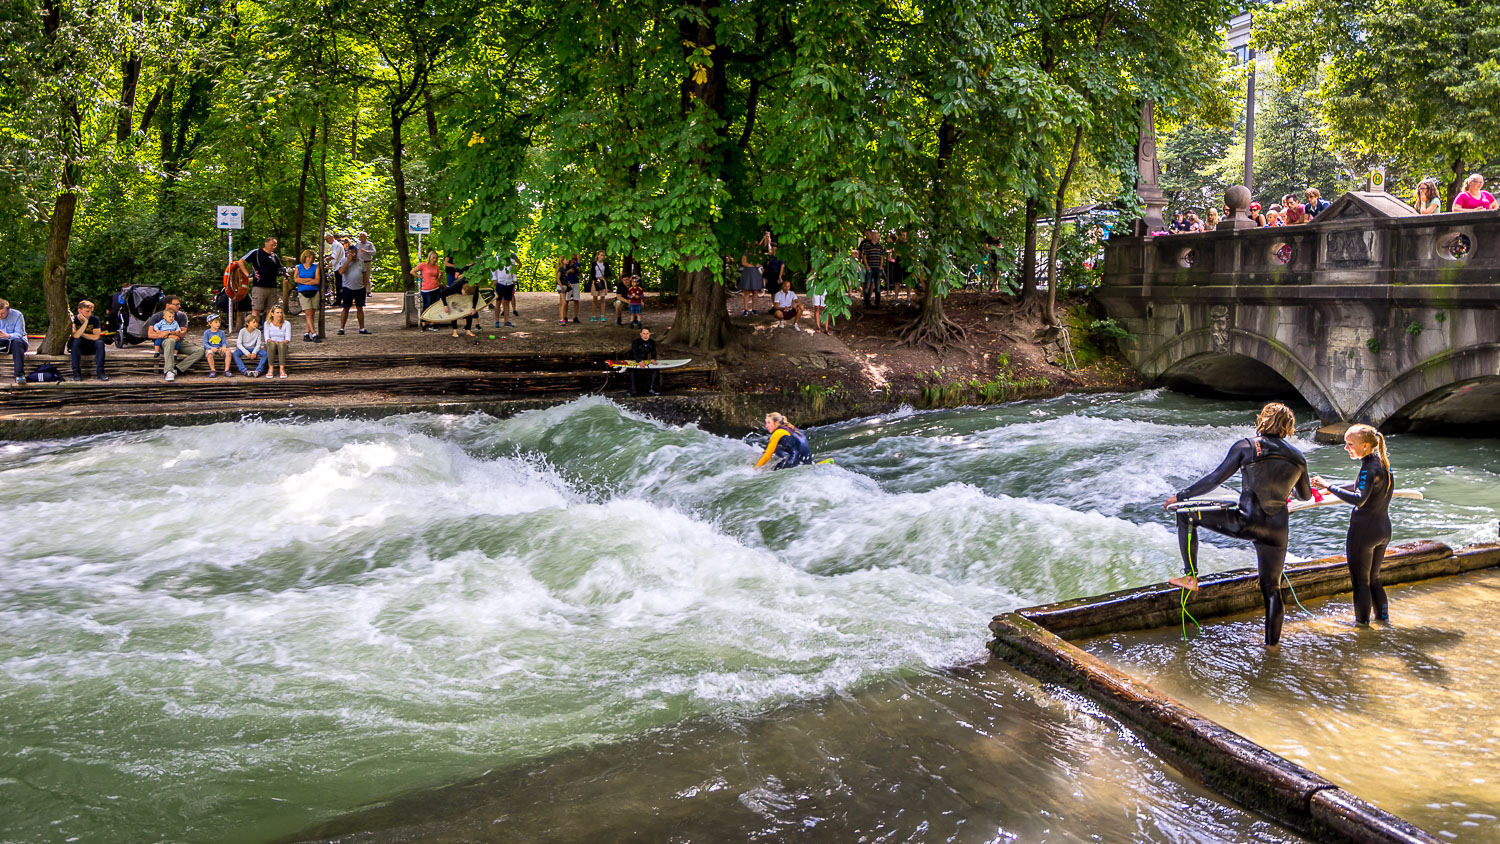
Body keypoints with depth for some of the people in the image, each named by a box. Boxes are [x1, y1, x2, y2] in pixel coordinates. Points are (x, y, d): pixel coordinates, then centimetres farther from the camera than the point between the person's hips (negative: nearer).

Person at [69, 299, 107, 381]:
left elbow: (96, 336, -17)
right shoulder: (74, 320, -12)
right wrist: (86, 322, -28)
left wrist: (81, 334, -14)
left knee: (100, 343, -28)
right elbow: (76, 336, -28)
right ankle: (76, 372, -31)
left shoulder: (95, 319, -9)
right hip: (78, 347, -1)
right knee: (76, 341, -31)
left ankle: (100, 372, -29)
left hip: (91, 347, 1)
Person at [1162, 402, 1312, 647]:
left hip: (1245, 521, -4)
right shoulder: (1298, 459, 11)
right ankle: (1272, 644, 18)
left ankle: (1191, 577, 6)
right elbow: (1306, 496, 26)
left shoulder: (1247, 446, -1)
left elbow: (1214, 479, -3)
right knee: (1272, 589, 16)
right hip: (1276, 530, 4)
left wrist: (1180, 495, 7)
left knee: (1186, 516, 11)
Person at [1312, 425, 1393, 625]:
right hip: (1383, 530, 9)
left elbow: (1359, 499, -33)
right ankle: (1383, 618, 28)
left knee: (1360, 581, 5)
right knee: (1373, 579, 22)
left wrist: (1329, 487, -34)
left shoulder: (1370, 468, -21)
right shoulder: (1383, 463, 7)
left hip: (1363, 530, -9)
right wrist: (1334, 489, 24)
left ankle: (1362, 622, 14)